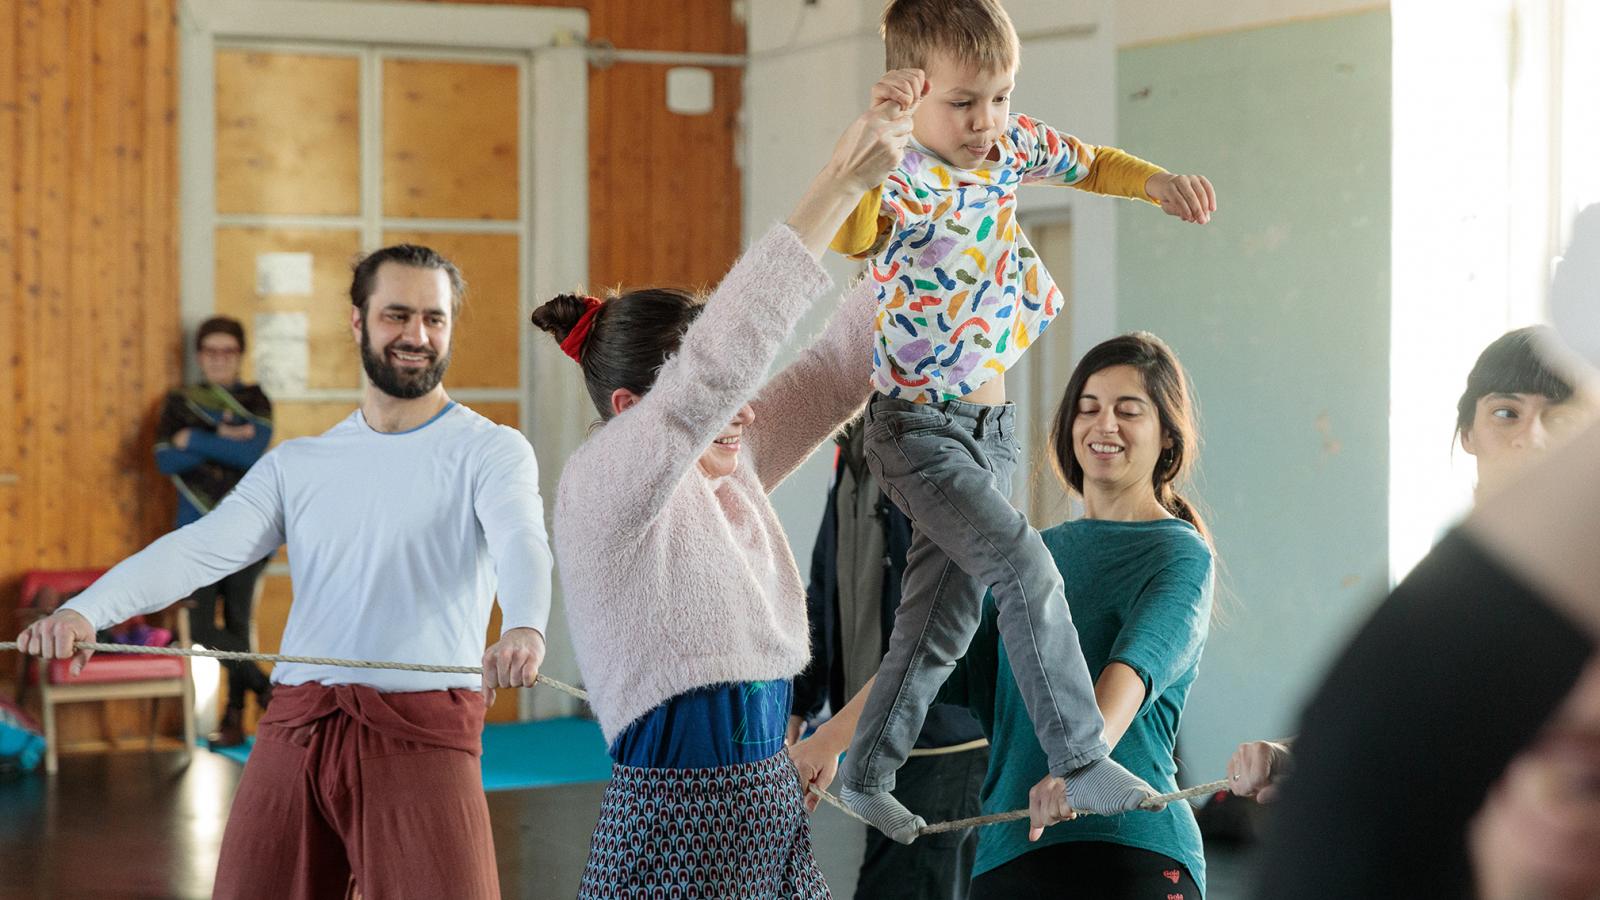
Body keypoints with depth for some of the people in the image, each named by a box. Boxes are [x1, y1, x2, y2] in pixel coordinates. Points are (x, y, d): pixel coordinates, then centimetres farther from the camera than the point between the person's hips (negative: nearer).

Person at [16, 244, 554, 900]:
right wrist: (86, 611, -15)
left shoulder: (490, 450, 3)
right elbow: (203, 547, 3)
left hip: (422, 734, -4)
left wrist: (524, 628, -40)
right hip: (295, 726, 4)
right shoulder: (298, 465, 15)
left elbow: (521, 542, -17)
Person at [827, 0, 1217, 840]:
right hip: (918, 428, -8)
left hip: (987, 425, 8)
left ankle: (866, 775, 28)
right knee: (1026, 570, -19)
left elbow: (1089, 165, 19)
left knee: (942, 620, 14)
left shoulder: (1012, 144, -1)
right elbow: (848, 234, -45)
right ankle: (1081, 763, -9)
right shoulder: (904, 181, -23)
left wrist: (1156, 182, 1)